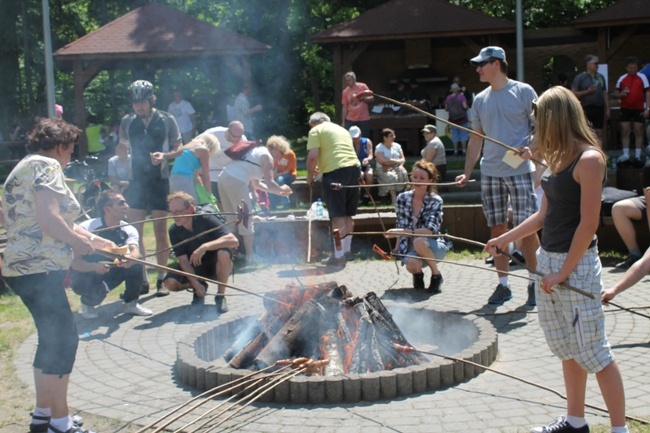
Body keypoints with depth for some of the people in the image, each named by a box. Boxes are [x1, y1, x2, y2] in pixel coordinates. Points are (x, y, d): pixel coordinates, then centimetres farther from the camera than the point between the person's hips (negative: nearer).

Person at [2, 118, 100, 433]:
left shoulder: (28, 166, 22)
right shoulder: (46, 165, -9)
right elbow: (49, 220, -22)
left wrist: (93, 239, 27)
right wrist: (78, 241, -6)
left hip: (28, 268, 11)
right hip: (38, 270, -11)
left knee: (52, 340, 17)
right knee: (63, 340, -7)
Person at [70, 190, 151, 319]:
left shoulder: (128, 230, -11)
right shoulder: (86, 228, -22)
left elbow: (135, 253, -30)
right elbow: (75, 263, -27)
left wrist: (129, 258, -55)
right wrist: (95, 267, -48)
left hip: (111, 274, 4)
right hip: (85, 276, -4)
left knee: (136, 263, -22)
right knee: (98, 289, -37)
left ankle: (131, 304, -3)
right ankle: (87, 304, 0)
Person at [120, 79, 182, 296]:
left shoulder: (166, 120, -1)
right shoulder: (127, 121, 6)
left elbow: (179, 148, 5)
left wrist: (164, 155, -16)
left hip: (160, 180, -2)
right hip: (136, 180, 3)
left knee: (160, 232, 2)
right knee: (134, 233, 1)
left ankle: (162, 278, 11)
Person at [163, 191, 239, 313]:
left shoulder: (206, 219, -24)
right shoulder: (174, 230, -12)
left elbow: (234, 241, -35)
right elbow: (183, 260, -11)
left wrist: (205, 246, -46)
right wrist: (195, 284, -24)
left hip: (216, 265, -3)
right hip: (195, 268, 3)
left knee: (223, 254, -37)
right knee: (170, 283, -23)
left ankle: (221, 295, -13)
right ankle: (200, 288, 9)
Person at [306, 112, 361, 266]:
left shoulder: (316, 131, 4)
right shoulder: (342, 129, 27)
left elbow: (312, 156, -7)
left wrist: (310, 175, 7)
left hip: (335, 171, -7)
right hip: (354, 167, 7)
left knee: (338, 216, -5)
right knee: (348, 214, 17)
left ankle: (338, 255, -3)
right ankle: (347, 249, 26)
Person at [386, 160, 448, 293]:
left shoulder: (435, 201, -12)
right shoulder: (402, 198, -2)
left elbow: (429, 231, -25)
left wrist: (404, 232, -36)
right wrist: (397, 248, 1)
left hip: (432, 247, -2)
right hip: (410, 246, 2)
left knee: (419, 242, -37)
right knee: (412, 264, -34)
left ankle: (436, 275, -11)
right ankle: (418, 273, 6)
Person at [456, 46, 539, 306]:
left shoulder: (523, 92, -2)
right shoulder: (480, 100, 13)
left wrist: (529, 147, -20)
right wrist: (467, 172, 10)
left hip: (520, 171, -5)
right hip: (490, 173, 5)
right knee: (497, 229, 6)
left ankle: (535, 283, 10)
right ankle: (503, 285, 15)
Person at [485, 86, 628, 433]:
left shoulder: (588, 159, -15)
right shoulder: (558, 159, 10)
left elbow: (588, 224, -18)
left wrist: (563, 272, -16)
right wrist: (504, 239, 17)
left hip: (577, 265, -8)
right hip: (548, 260, 9)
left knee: (593, 351, -3)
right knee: (567, 349, 16)